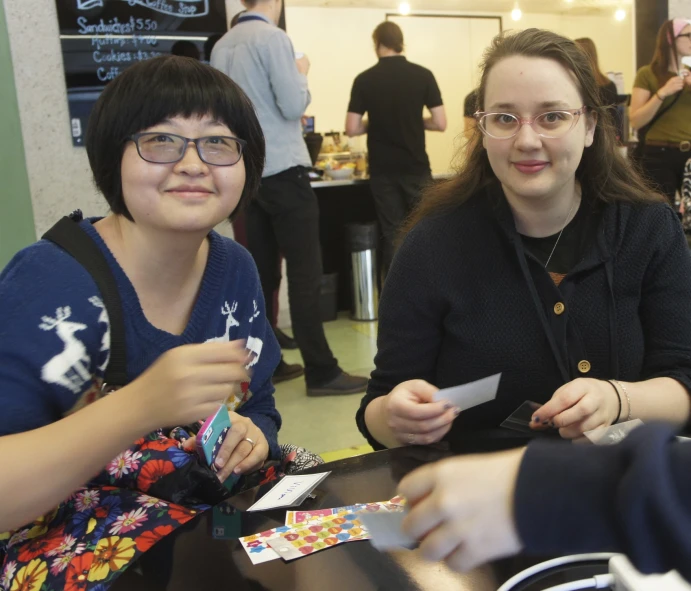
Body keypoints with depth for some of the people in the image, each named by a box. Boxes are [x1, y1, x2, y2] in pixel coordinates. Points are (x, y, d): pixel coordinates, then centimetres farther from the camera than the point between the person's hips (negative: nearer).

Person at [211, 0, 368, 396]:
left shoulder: (222, 46, 10)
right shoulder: (273, 38, -10)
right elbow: (294, 105, -14)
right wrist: (302, 72, 5)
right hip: (283, 170, -7)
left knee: (262, 272, 11)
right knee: (305, 273, -5)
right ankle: (321, 372, -2)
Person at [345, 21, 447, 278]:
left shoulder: (364, 80, -4)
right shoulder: (423, 75, -4)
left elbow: (352, 129, -5)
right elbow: (440, 123, -6)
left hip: (383, 171, 1)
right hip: (416, 168, 0)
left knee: (392, 235, 7)